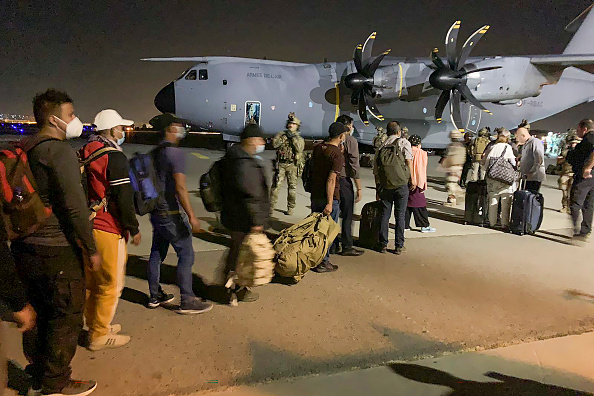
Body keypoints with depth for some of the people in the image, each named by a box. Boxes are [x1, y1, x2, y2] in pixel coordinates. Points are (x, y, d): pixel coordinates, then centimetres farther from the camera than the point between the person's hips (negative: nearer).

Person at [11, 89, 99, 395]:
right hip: (56, 251, -9)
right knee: (66, 316, 5)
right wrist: (91, 249, -14)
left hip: (27, 247, 9)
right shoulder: (59, 150, -17)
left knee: (38, 312, 21)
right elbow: (74, 205, -22)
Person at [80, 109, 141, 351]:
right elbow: (123, 197, -18)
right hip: (108, 230, -9)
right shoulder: (114, 156, -15)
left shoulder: (85, 153, 12)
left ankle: (94, 325, 35)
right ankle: (99, 336, 14)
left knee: (92, 280, 20)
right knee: (111, 284, 3)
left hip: (88, 226, 9)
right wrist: (133, 228, -9)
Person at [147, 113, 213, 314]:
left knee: (157, 253, 15)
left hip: (156, 212, 9)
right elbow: (180, 188, -23)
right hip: (171, 214, -9)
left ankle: (155, 296, 27)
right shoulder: (175, 153, -16)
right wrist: (191, 215, -22)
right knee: (186, 254, -3)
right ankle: (187, 301, 2)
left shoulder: (155, 153, 11)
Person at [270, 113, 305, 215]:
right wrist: (284, 136, -12)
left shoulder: (299, 139, 8)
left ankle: (290, 208, 14)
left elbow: (300, 149, -11)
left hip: (293, 165, 0)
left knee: (292, 187, 3)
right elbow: (274, 144, -7)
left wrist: (293, 137, -15)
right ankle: (271, 206, 8)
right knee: (276, 185, -2)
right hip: (281, 164, 0)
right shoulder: (281, 134, 9)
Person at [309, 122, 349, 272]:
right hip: (329, 197, -7)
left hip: (315, 194, 7)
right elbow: (331, 180, -22)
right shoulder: (338, 155, -17)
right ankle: (323, 263, 12)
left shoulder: (318, 148, 5)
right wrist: (329, 203, -21)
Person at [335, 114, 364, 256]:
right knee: (347, 215, 3)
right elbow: (354, 166, -13)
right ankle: (347, 247, 9)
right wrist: (359, 188, -10)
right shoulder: (351, 141, -9)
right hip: (344, 180, -6)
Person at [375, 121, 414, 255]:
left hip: (385, 185, 3)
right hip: (401, 184, -3)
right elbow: (408, 160, -12)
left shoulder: (381, 147, 12)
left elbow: (376, 171, 12)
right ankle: (399, 246, 8)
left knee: (385, 214, 10)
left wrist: (377, 190, 19)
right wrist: (411, 180, -5)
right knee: (400, 215, 4)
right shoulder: (404, 142, 2)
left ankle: (383, 244, 13)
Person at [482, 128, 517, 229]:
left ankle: (492, 222, 15)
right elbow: (513, 163, -4)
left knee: (493, 201, 10)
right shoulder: (508, 148, -5)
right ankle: (505, 223, 3)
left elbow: (484, 163, 7)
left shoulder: (491, 148, 4)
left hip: (492, 179, 4)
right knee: (505, 202, 2)